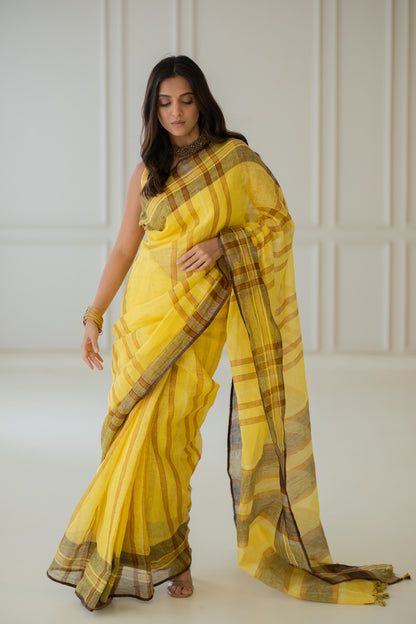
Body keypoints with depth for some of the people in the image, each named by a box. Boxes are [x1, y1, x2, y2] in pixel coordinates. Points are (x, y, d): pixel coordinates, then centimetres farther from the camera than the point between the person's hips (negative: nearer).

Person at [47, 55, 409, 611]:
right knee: (134, 431, 2)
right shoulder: (147, 172, 10)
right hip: (144, 310, 4)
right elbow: (123, 250, 12)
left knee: (163, 430, -8)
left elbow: (278, 221, 0)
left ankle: (165, 553, 11)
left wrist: (220, 244, -14)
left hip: (197, 314, -4)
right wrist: (93, 315, 9)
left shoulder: (234, 158, 0)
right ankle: (165, 556, 17)